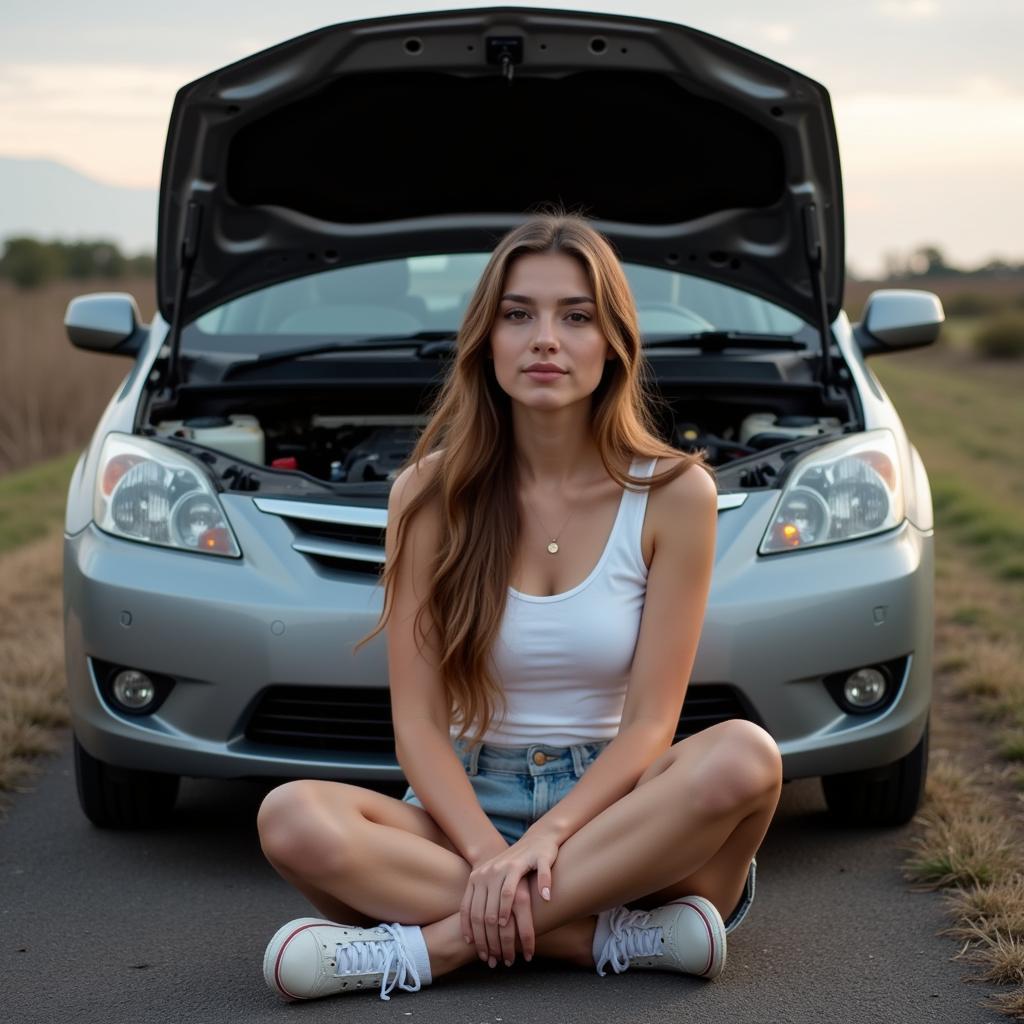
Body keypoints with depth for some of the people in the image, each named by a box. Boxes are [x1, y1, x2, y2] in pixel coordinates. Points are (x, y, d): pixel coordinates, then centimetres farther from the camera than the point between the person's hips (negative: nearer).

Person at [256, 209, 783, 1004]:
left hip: (610, 806, 0)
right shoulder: (430, 493, -2)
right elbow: (418, 723, -4)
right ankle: (620, 938, -27)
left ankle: (433, 945, -28)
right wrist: (490, 854, -22)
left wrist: (546, 840, -23)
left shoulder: (673, 494, -4)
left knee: (745, 757, -33)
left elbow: (650, 722, -6)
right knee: (293, 820, -29)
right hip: (466, 808, 0)